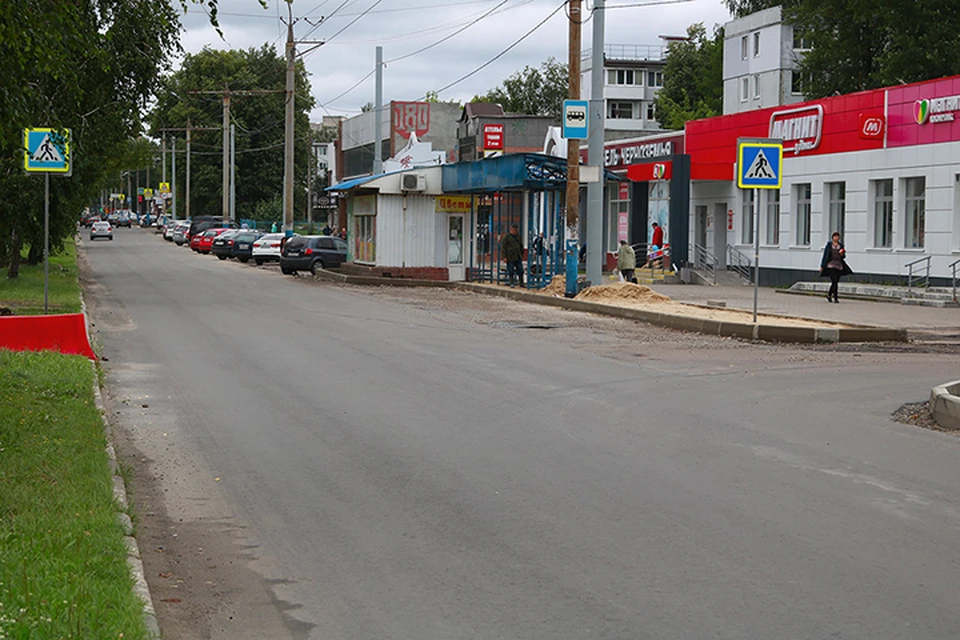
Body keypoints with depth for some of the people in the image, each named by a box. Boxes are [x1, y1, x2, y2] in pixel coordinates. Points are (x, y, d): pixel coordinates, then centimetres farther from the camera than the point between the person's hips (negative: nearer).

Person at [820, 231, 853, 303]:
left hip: (839, 266, 4)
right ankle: (835, 298, -11)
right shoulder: (829, 245, 2)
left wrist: (842, 254, -8)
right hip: (830, 265, -4)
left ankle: (829, 295, 29)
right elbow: (825, 255, 4)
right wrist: (822, 266, 2)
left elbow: (844, 256, 17)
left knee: (835, 282, 8)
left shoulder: (841, 245, 11)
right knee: (834, 282, -14)